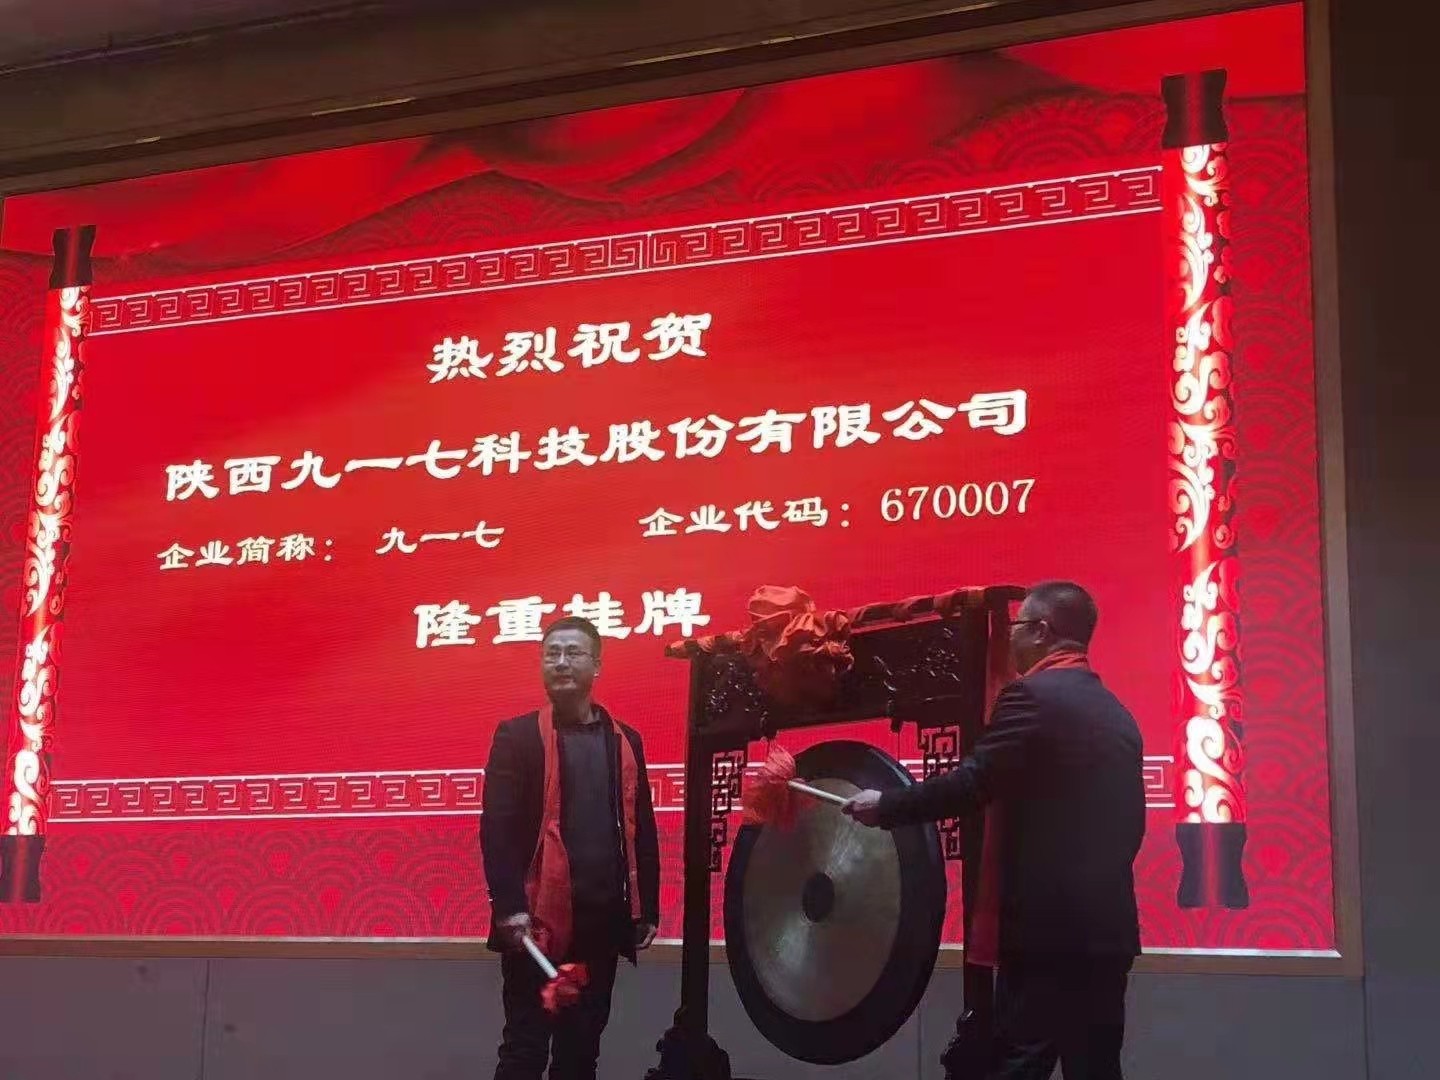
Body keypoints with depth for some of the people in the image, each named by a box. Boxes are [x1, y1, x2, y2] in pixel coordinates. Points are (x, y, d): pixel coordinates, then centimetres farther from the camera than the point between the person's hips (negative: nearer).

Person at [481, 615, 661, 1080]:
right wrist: (509, 906, -18)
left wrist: (647, 909, 10)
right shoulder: (517, 736, -1)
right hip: (539, 917, -4)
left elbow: (642, 830, 13)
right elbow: (497, 826, -9)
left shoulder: (624, 741, 11)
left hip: (604, 919, 4)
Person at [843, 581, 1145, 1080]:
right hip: (1107, 924, 8)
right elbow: (1127, 821, 18)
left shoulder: (1032, 696, -9)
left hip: (1046, 924, -8)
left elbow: (970, 785, -15)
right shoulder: (1118, 714, 15)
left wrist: (885, 806, -2)